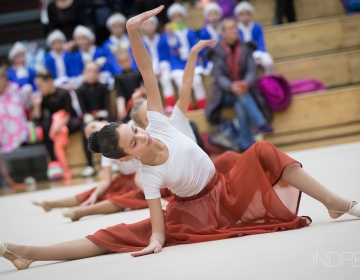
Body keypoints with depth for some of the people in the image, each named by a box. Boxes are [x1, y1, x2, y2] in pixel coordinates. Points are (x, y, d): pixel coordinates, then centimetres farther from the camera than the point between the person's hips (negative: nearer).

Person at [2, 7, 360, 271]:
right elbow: (158, 225, -22)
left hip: (227, 190, 4)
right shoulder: (149, 175, -21)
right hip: (197, 212, -4)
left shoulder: (157, 124, -17)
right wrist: (155, 241, -45)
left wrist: (133, 33, -35)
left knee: (263, 152, -18)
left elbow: (148, 74, -24)